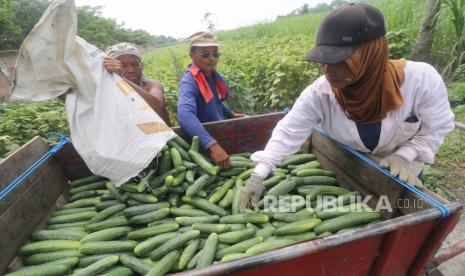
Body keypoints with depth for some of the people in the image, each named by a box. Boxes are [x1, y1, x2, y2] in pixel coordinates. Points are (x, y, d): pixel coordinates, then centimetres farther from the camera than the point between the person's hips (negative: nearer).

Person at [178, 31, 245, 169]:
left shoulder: (212, 75, 0)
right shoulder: (189, 81, -23)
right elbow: (185, 115, -42)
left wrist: (231, 114, 14)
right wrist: (212, 145, -51)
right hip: (201, 144, -7)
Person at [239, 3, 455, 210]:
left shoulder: (421, 80, -32)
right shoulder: (319, 93, -32)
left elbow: (437, 127, -15)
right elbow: (288, 133, -30)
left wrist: (404, 156, -28)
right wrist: (257, 176, -34)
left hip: (401, 170, 0)